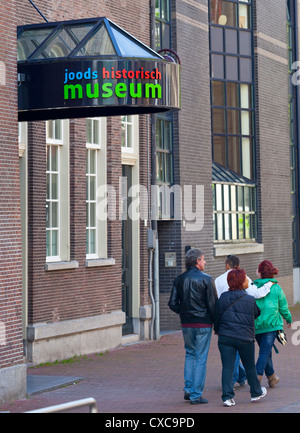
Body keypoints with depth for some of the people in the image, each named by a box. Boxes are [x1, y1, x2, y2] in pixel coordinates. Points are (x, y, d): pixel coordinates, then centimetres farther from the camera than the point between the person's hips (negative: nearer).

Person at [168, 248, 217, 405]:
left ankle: (188, 389, 14)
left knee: (190, 354, 21)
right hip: (203, 323, -5)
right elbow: (213, 304, -10)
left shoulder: (179, 280, 3)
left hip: (186, 324, 5)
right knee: (201, 358, 2)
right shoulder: (206, 279, -10)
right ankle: (196, 395, 3)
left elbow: (173, 304, 3)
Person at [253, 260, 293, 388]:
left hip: (256, 325, 2)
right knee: (265, 352, -5)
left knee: (265, 351, 17)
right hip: (271, 324, -2)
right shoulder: (276, 288, -3)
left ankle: (272, 378, 28)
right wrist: (288, 319, 23)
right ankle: (257, 378, -21)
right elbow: (283, 307, 5)